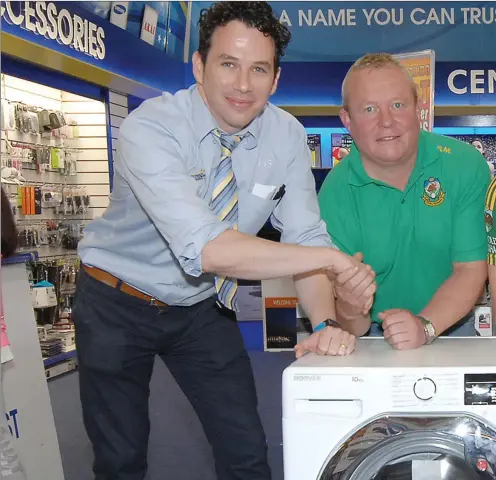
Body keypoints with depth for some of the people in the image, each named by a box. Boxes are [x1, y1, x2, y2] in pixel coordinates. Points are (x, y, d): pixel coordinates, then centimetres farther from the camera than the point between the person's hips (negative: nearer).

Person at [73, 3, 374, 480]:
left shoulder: (286, 136, -11)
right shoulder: (149, 128, -28)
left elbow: (305, 238, -12)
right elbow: (206, 248, -39)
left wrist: (326, 322, -30)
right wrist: (331, 257, -35)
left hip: (203, 308, 4)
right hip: (118, 305, -3)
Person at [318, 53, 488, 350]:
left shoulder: (465, 165, -9)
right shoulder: (335, 195, -11)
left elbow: (471, 269, -9)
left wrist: (424, 326, -24)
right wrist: (350, 312, -32)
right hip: (371, 337, -2)